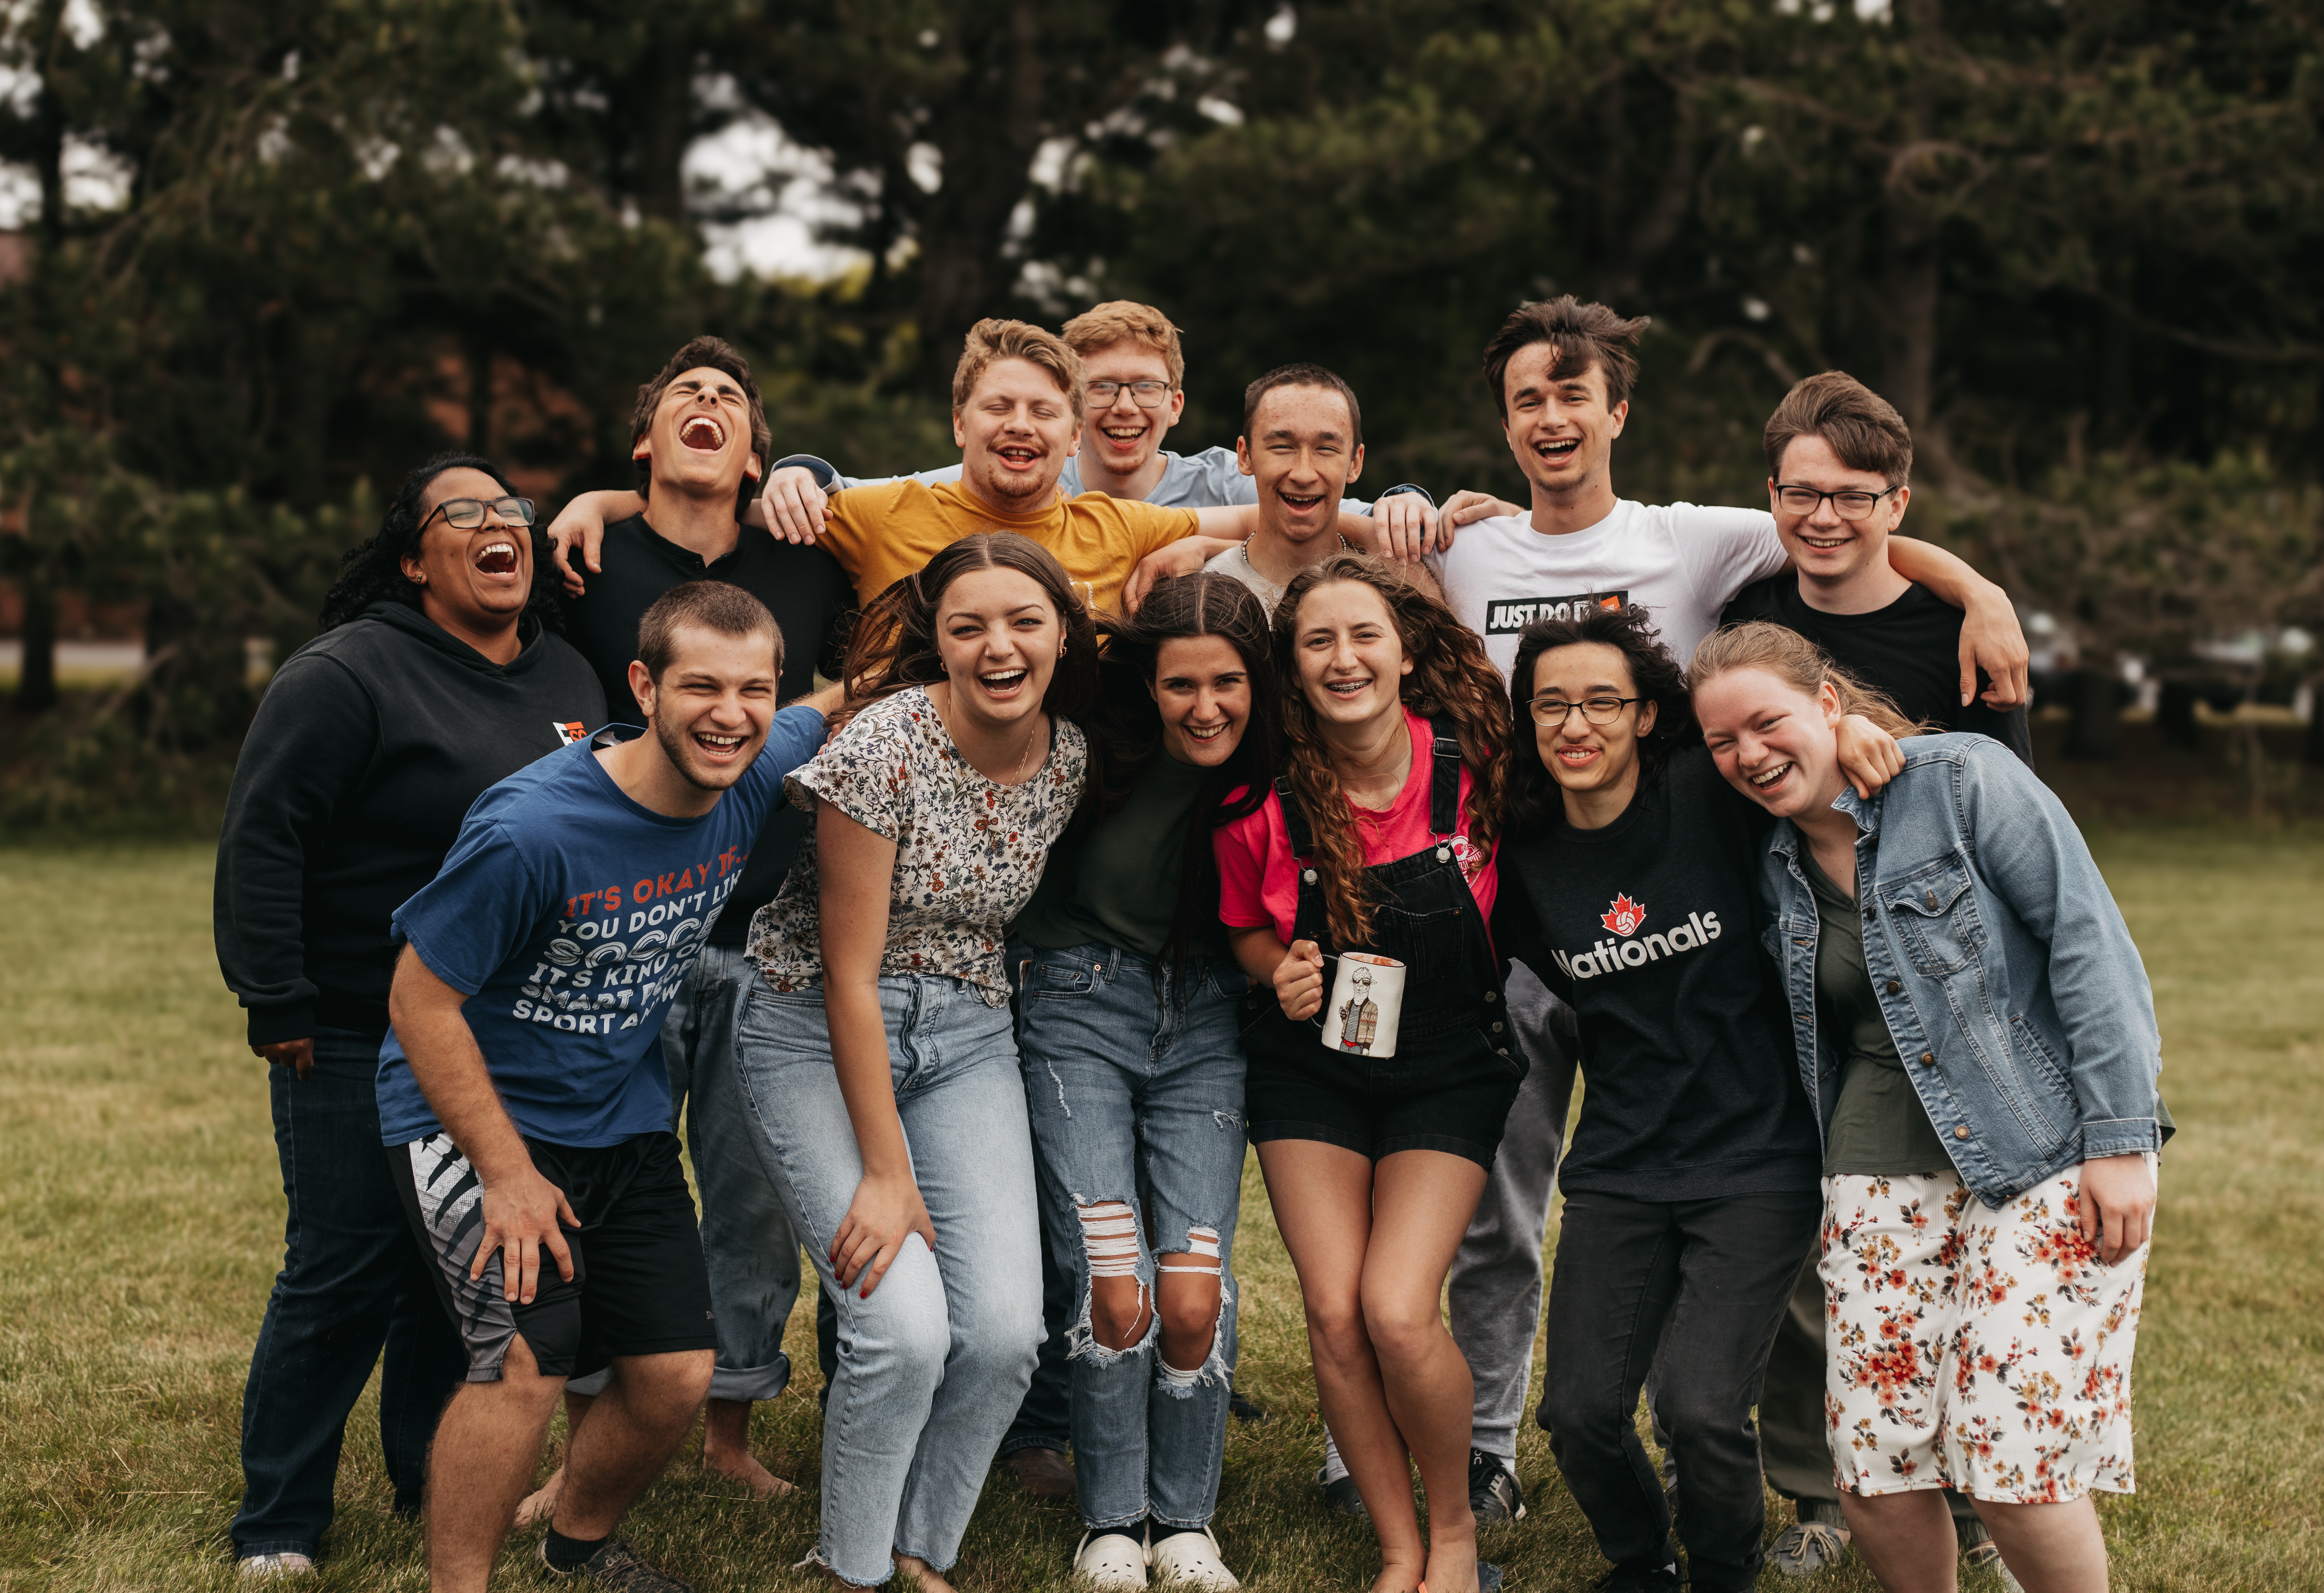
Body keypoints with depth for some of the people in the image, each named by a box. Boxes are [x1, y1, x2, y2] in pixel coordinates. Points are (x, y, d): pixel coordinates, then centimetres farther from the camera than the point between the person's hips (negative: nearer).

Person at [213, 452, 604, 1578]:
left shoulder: (569, 681, 10)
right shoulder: (347, 675, -12)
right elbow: (261, 839, -14)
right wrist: (278, 1007, -16)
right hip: (357, 1041, -6)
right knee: (343, 1275, -3)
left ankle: (439, 1484, 29)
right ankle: (277, 1525, 11)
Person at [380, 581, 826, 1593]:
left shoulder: (764, 770, -11)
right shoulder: (530, 829, -29)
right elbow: (420, 998, -20)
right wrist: (508, 1172, -21)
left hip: (625, 1120, 6)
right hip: (476, 1114, -6)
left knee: (676, 1378, 5)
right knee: (529, 1355, -24)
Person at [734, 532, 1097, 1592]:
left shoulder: (1071, 759, -2)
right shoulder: (883, 744, -19)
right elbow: (850, 974, -17)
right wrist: (886, 1173, -17)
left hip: (968, 1036, 5)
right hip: (819, 1037, -5)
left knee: (1006, 1329, -10)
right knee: (904, 1329, -18)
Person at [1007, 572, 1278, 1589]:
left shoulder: (1271, 776, -5)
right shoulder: (1101, 751, -13)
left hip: (1204, 1020, 2)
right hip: (1079, 1009, -2)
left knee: (1195, 1296, -9)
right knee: (1114, 1291, -11)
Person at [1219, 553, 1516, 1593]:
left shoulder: (1471, 764, -13)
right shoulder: (1264, 798, -11)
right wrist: (1280, 974, -13)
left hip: (1447, 1072, -1)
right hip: (1309, 1068, 2)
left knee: (1398, 1310, -16)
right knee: (1333, 1313, -9)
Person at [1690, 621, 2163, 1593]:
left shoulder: (1963, 780, -7)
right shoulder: (1778, 870, 10)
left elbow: (2090, 945, -10)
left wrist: (2120, 1138, -13)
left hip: (2044, 1151, -5)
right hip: (1881, 1172, 5)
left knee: (2013, 1460, -12)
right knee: (1872, 1465, -3)